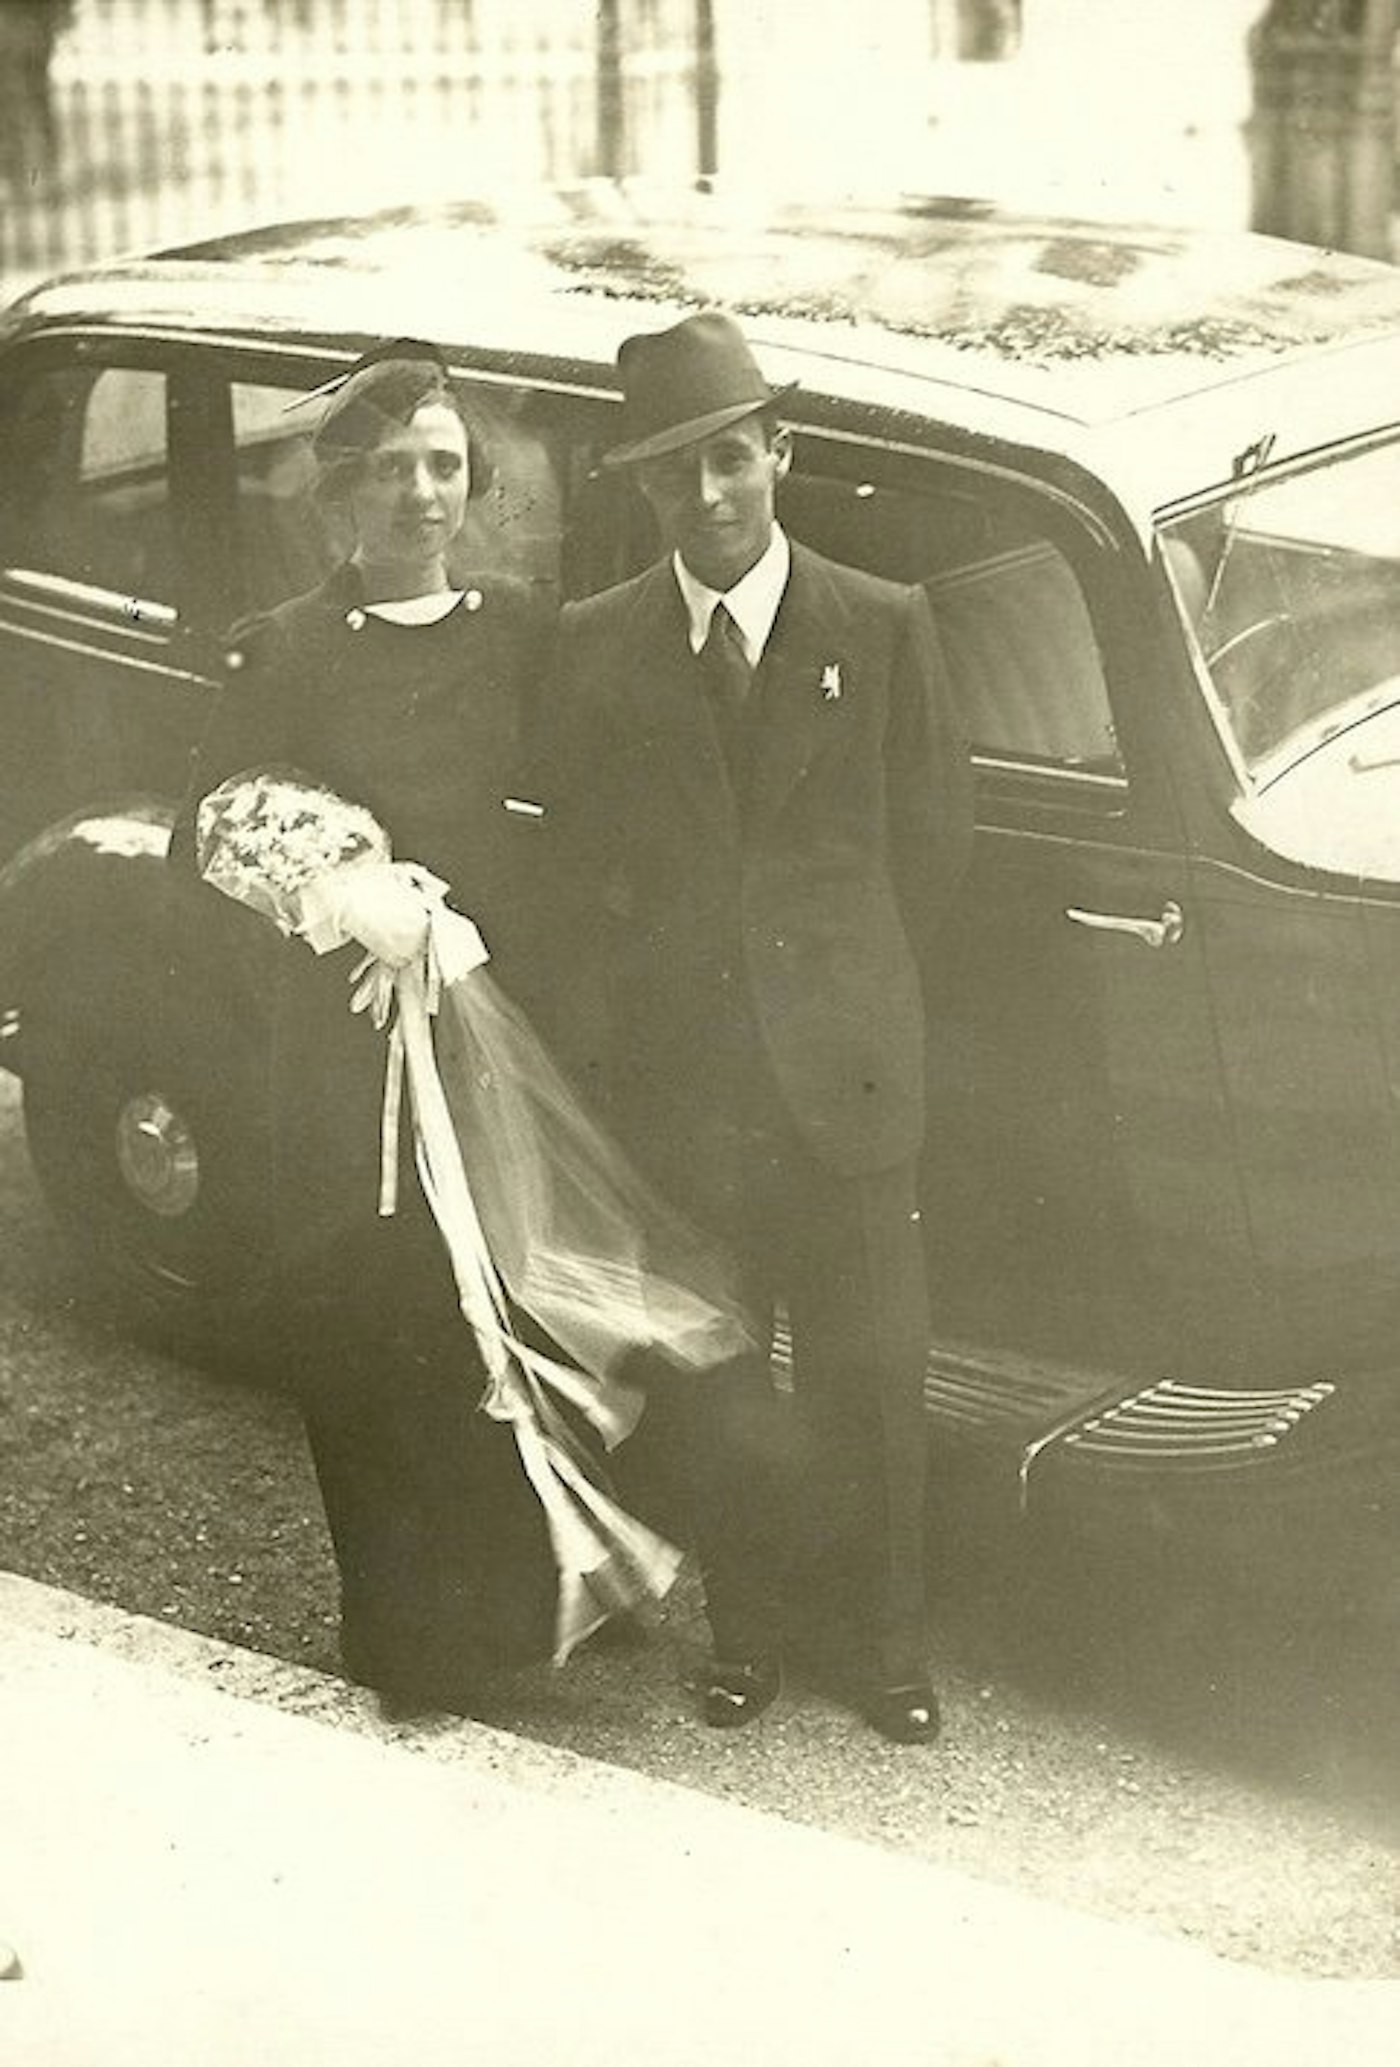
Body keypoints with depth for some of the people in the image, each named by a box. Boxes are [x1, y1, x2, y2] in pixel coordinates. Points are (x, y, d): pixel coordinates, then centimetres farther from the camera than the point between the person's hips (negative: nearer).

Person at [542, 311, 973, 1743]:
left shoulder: (884, 629, -1)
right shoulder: (594, 646, 3)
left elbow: (930, 844, 3)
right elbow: (578, 862, 6)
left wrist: (862, 1005, 3)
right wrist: (641, 1019, 2)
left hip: (848, 1081, -1)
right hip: (678, 1082, 1)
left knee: (871, 1371, 7)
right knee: (713, 1377, 12)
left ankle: (878, 1632, 25)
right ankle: (746, 1623, 29)